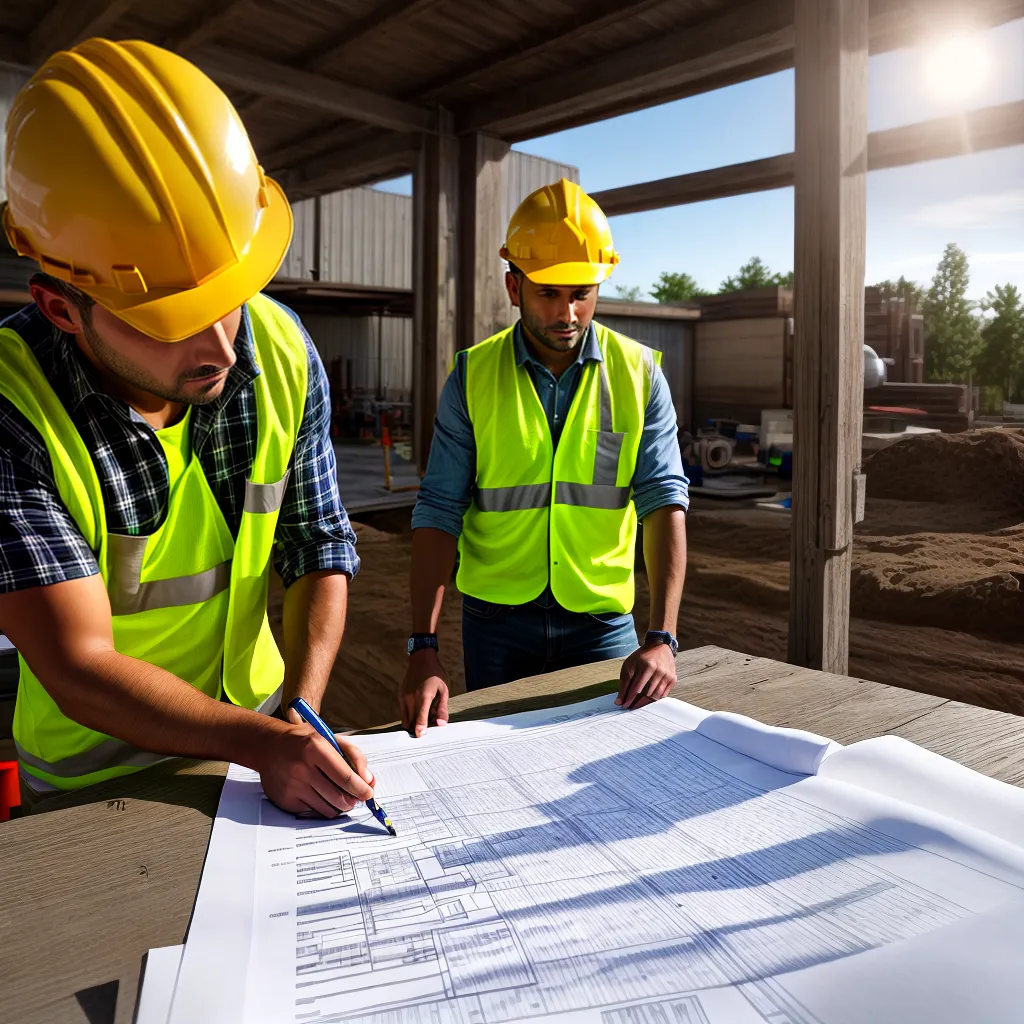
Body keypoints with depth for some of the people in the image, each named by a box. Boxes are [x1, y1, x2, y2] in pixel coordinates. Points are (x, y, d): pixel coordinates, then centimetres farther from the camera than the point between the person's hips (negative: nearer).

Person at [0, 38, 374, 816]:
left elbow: (321, 554, -4)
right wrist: (265, 743, -29)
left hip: (259, 733, 4)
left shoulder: (284, 354, -12)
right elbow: (79, 670, -21)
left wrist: (298, 721, -15)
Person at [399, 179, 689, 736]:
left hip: (602, 619, 0)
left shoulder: (639, 374, -4)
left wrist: (661, 638, -23)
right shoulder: (471, 377, -5)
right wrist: (423, 648, -19)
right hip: (496, 619, 0)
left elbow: (664, 499, -11)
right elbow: (440, 510, -9)